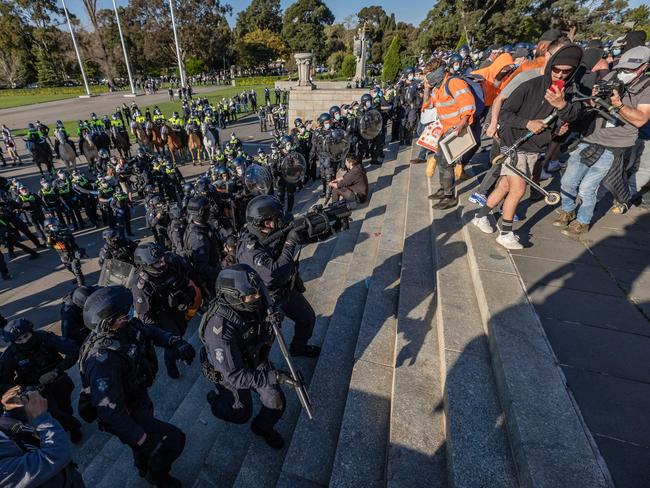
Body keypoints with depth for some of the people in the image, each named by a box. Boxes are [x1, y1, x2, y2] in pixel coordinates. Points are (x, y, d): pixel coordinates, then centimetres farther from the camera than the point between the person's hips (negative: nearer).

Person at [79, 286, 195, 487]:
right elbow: (110, 410, -38)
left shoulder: (126, 327, -20)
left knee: (144, 433, 31)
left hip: (138, 398, 7)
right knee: (174, 439, 3)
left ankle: (144, 466, 62)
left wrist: (174, 342, -19)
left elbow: (151, 331, 0)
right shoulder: (103, 360, -41)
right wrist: (145, 442, -29)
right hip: (123, 415, -7)